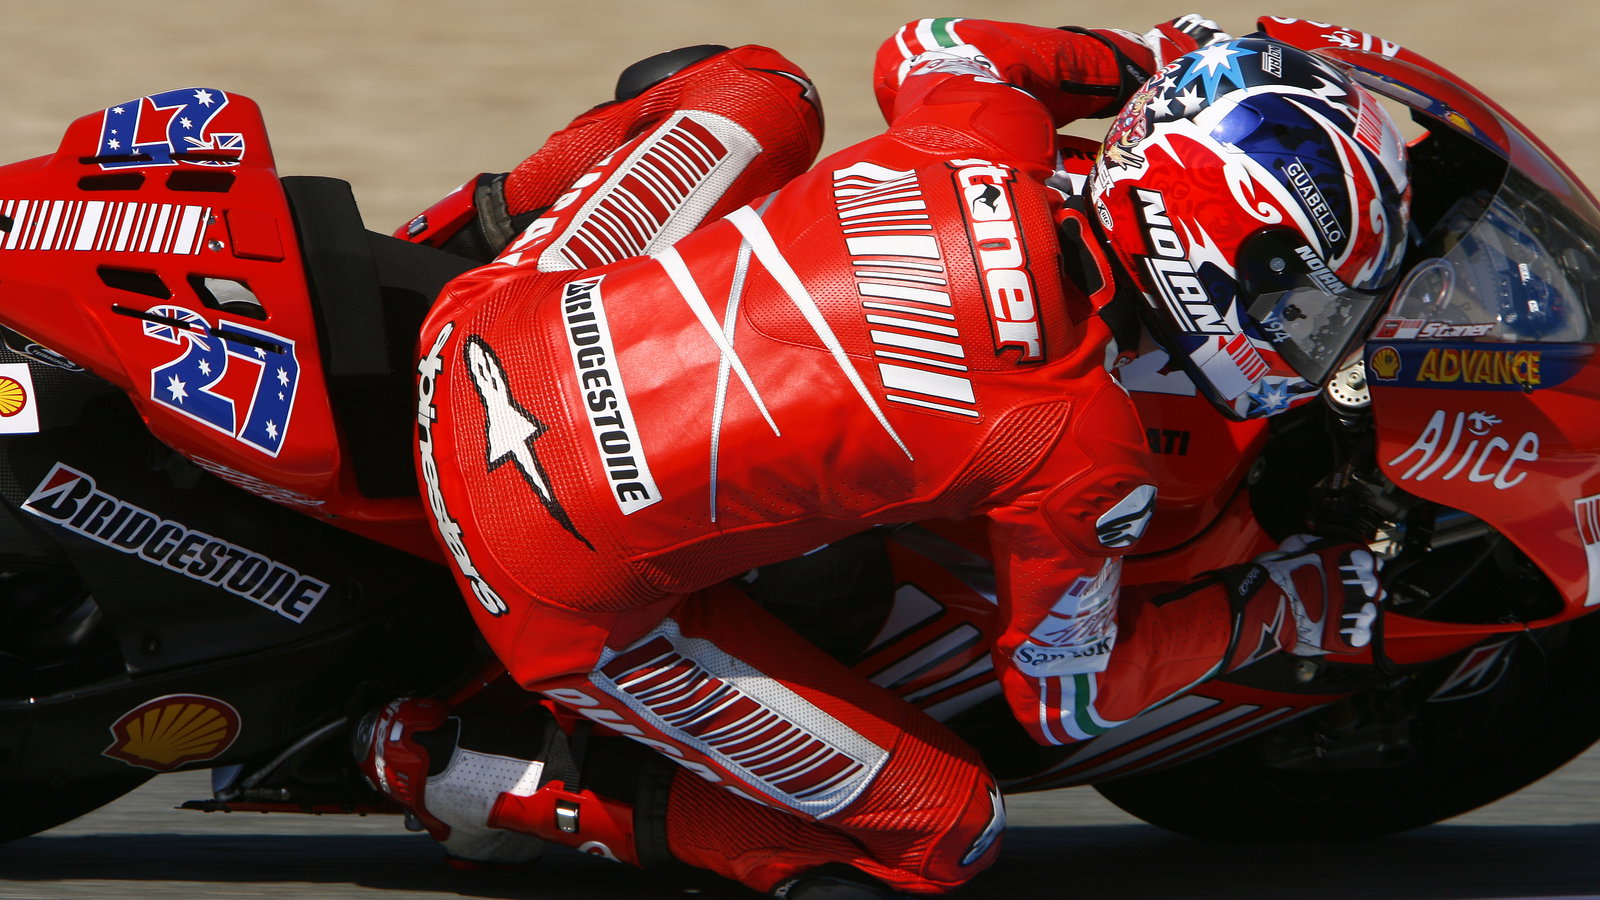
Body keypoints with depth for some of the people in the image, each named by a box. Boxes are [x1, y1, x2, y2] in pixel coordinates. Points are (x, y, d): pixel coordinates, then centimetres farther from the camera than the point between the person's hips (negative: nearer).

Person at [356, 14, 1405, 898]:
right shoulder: (1087, 454, -20)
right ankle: (524, 786, 6)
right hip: (577, 604, -6)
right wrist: (1284, 609, 10)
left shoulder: (983, 133, -8)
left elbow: (924, 48, 20)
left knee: (759, 89, 25)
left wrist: (1155, 60, 23)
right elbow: (1065, 693, -1)